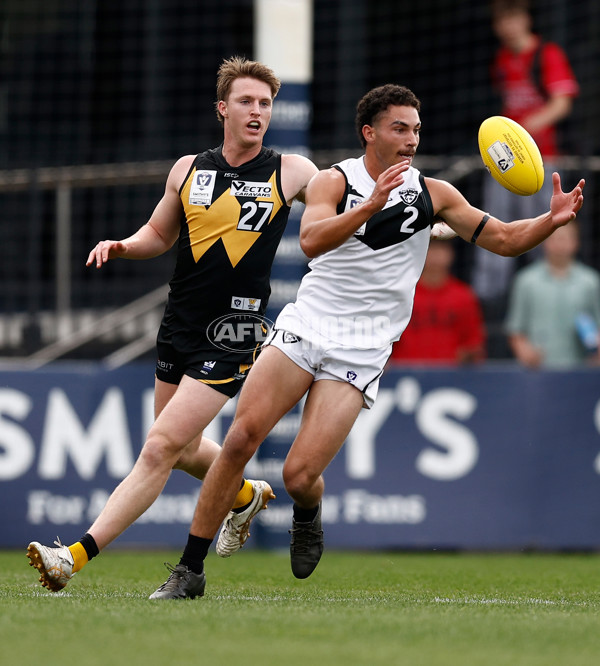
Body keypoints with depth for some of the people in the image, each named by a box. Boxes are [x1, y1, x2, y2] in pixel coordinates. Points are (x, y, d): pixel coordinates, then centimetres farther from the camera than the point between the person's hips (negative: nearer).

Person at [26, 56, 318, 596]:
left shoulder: (291, 172, -2)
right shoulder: (188, 170, 8)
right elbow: (159, 234, 21)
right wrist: (122, 246, 0)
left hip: (231, 338, -5)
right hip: (178, 329, 5)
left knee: (161, 449, -13)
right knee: (184, 450, 18)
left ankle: (76, 557, -16)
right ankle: (246, 494, 49)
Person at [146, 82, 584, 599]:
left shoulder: (434, 194, 5)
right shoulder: (336, 181, -1)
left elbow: (505, 239, 7)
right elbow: (311, 240, -19)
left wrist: (552, 220, -11)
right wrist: (369, 206, -33)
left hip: (359, 355, 0)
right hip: (305, 327, 0)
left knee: (300, 476, -12)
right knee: (240, 440, -14)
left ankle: (308, 519, 25)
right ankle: (191, 567, -5)